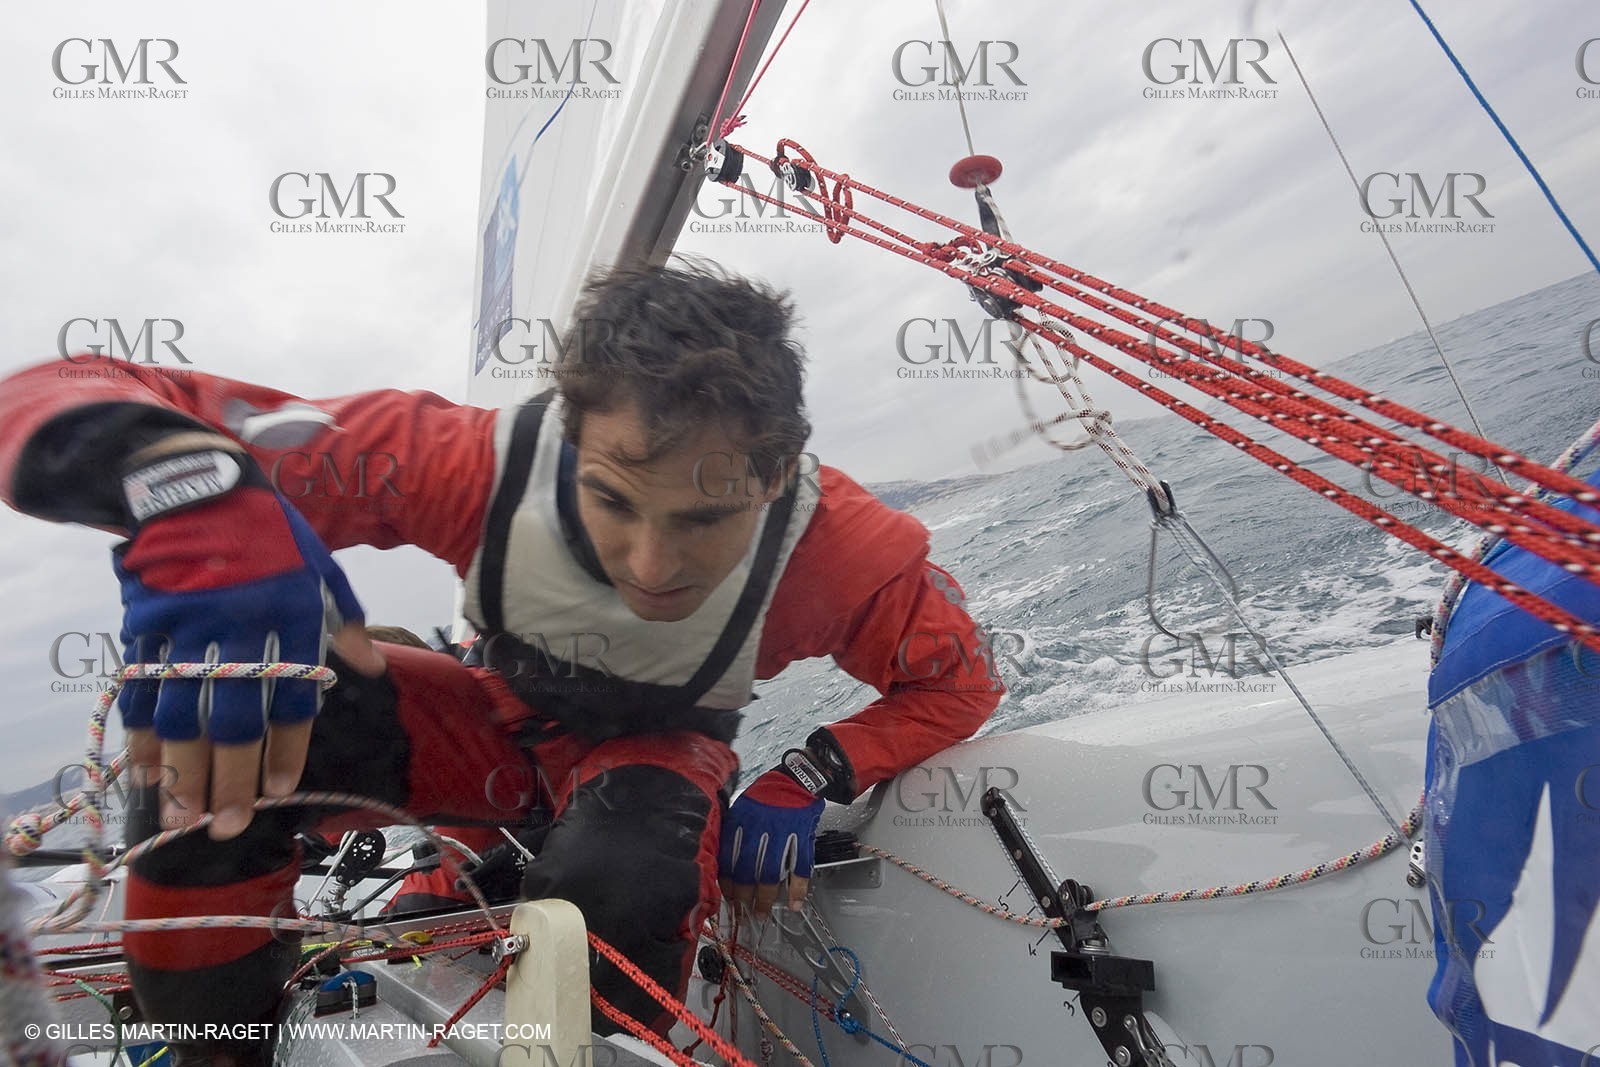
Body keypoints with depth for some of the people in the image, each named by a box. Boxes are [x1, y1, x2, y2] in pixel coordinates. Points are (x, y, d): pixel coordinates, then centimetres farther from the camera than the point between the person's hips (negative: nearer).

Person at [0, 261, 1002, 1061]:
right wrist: (191, 489, -55)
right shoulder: (485, 460, -33)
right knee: (228, 713, -27)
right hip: (500, 721, 1)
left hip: (660, 748, 0)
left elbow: (959, 676, -11)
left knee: (625, 881, -38)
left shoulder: (836, 547, -32)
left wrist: (806, 780, -27)